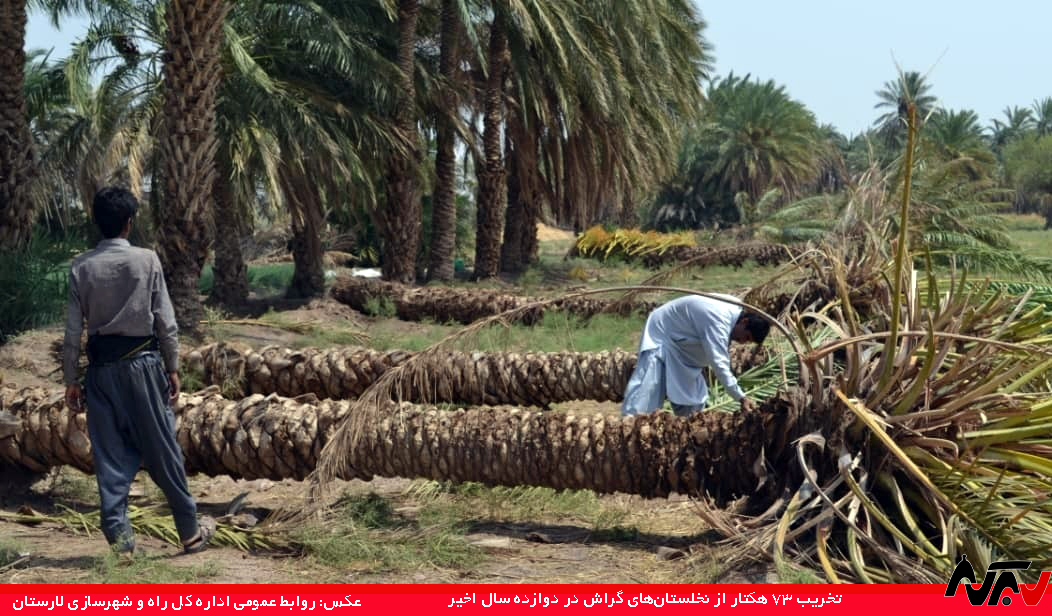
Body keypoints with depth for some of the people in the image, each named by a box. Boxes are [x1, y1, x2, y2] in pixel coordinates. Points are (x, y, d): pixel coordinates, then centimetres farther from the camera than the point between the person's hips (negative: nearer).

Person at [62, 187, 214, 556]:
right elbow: (166, 321, -6)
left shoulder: (81, 267, 0)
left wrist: (71, 380, 7)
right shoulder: (147, 260, -6)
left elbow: (73, 330, 0)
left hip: (101, 368, 2)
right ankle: (190, 532, 15)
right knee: (162, 449, 5)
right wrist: (173, 368, 3)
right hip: (142, 361, -2)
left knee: (110, 455, 6)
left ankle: (118, 536, 4)